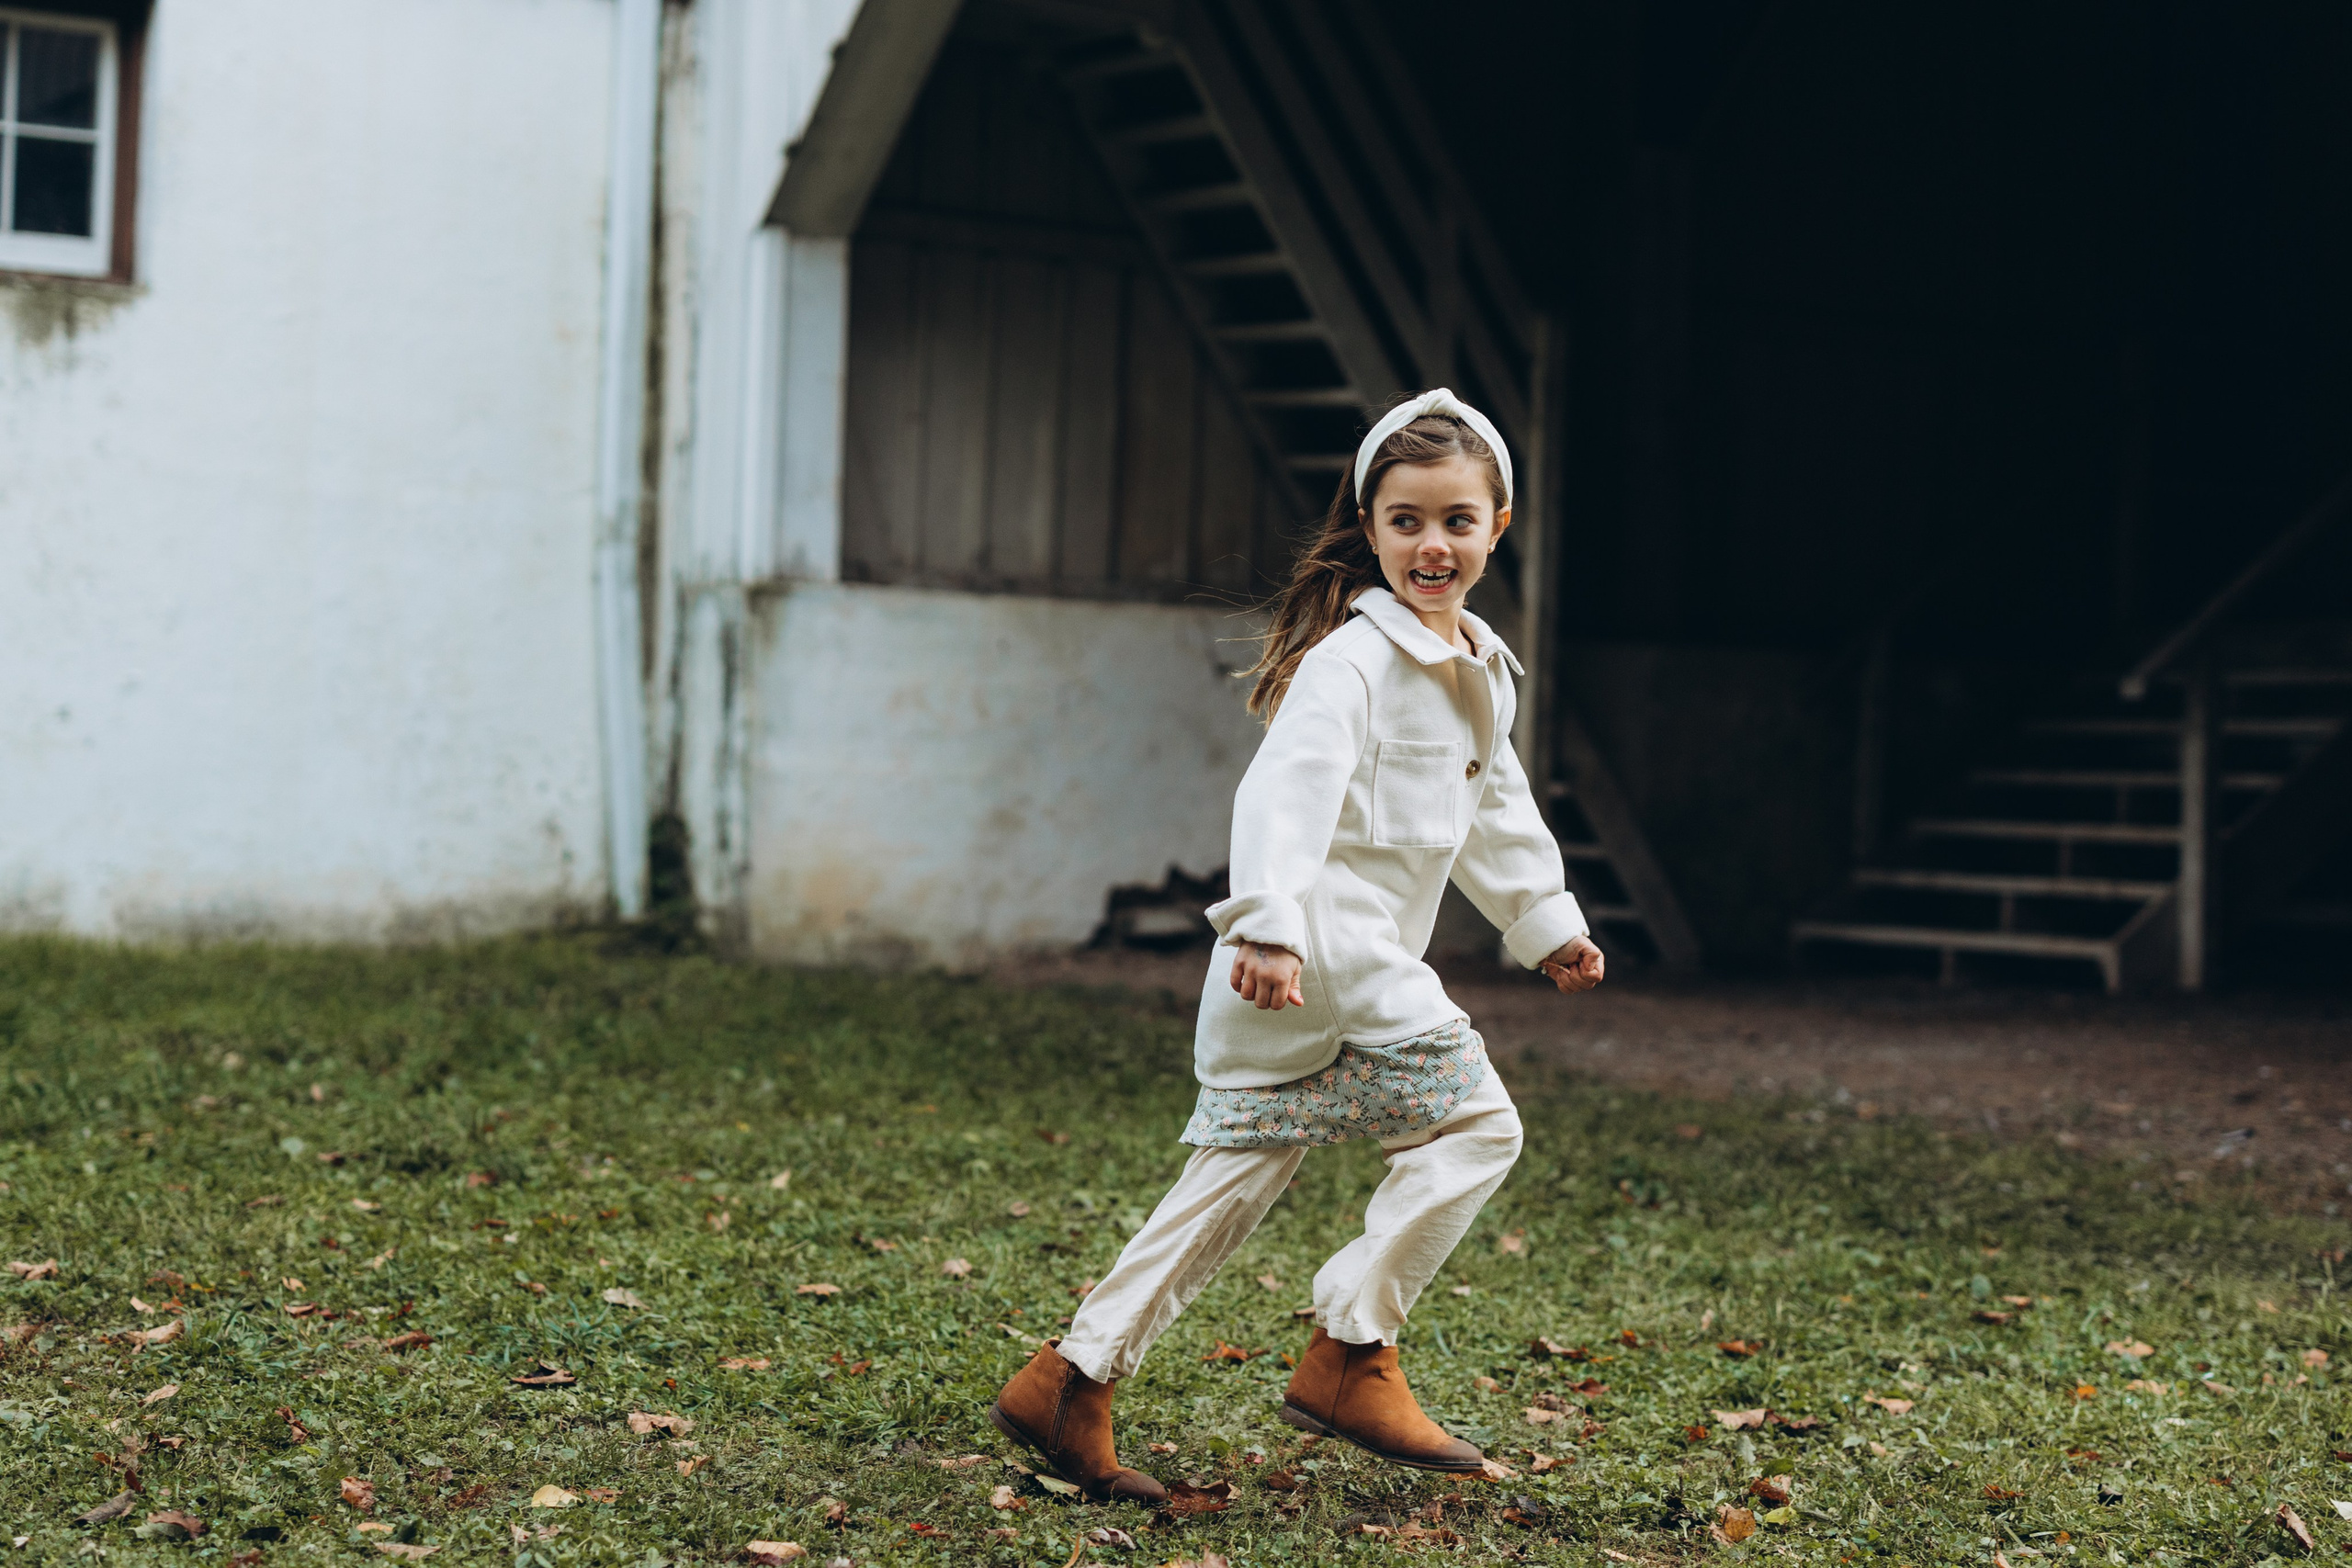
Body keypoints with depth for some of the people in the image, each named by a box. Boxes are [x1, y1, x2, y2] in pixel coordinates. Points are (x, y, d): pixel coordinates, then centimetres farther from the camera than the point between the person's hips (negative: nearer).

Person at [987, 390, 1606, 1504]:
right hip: (1313, 943, -9)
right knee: (1475, 1125, -9)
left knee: (1236, 1177, 8)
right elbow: (1285, 789, -25)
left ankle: (1067, 1381, 11)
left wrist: (1547, 922, 35)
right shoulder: (1354, 656, -13)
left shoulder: (1481, 672, 18)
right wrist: (1269, 924, -35)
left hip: (1365, 952, 9)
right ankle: (1348, 1357, -3)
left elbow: (1496, 809, 31)